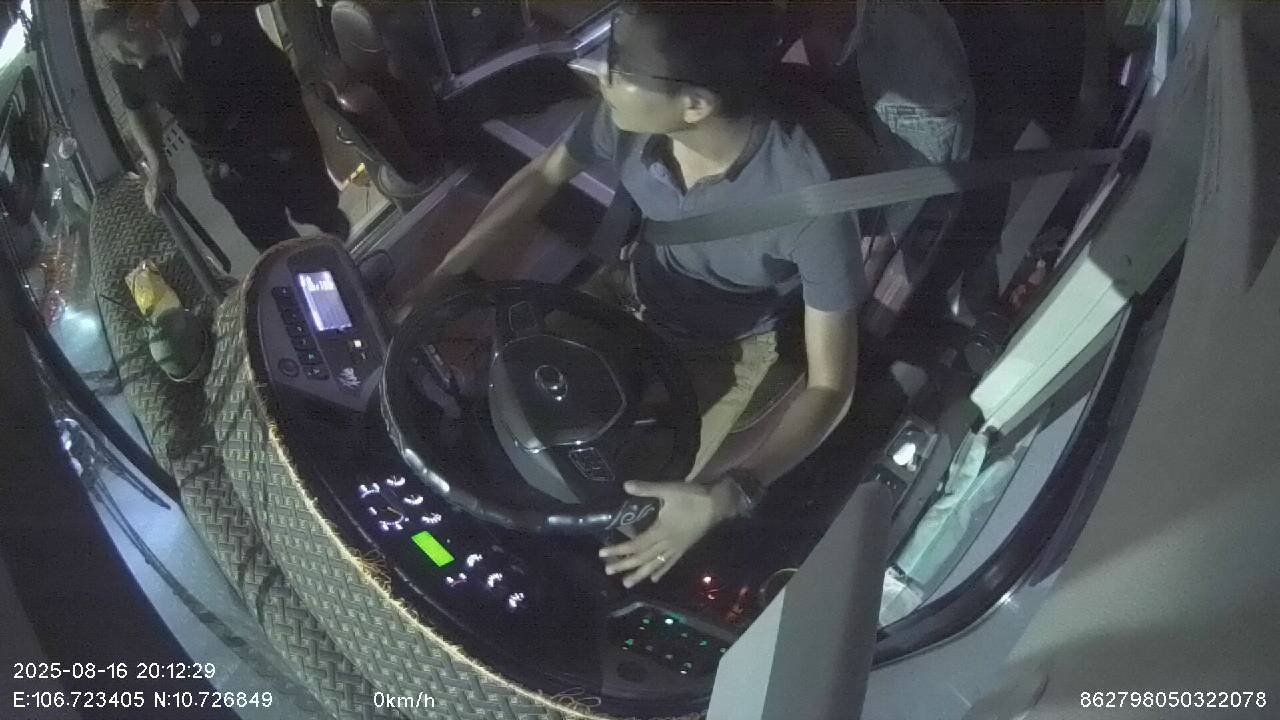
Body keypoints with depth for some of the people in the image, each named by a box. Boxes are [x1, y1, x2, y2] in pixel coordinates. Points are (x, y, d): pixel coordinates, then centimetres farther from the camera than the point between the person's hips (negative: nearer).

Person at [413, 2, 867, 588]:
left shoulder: (810, 203, -42)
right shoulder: (630, 118, -28)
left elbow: (831, 385, -33)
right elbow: (543, 177, -5)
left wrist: (729, 497, -46)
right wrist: (439, 279, -7)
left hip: (721, 350, -4)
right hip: (629, 292, 4)